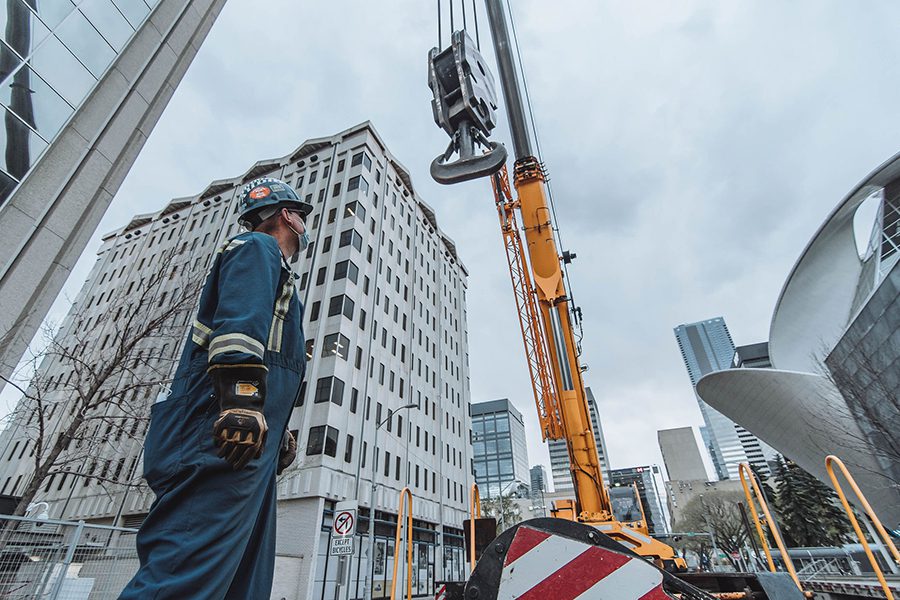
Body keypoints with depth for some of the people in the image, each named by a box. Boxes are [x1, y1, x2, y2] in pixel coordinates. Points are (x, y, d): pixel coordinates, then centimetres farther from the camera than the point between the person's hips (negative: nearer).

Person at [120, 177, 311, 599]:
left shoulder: (266, 262, 34)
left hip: (246, 440, 10)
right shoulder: (257, 247, 6)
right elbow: (240, 319, -15)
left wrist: (278, 432, 25)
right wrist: (242, 395, -28)